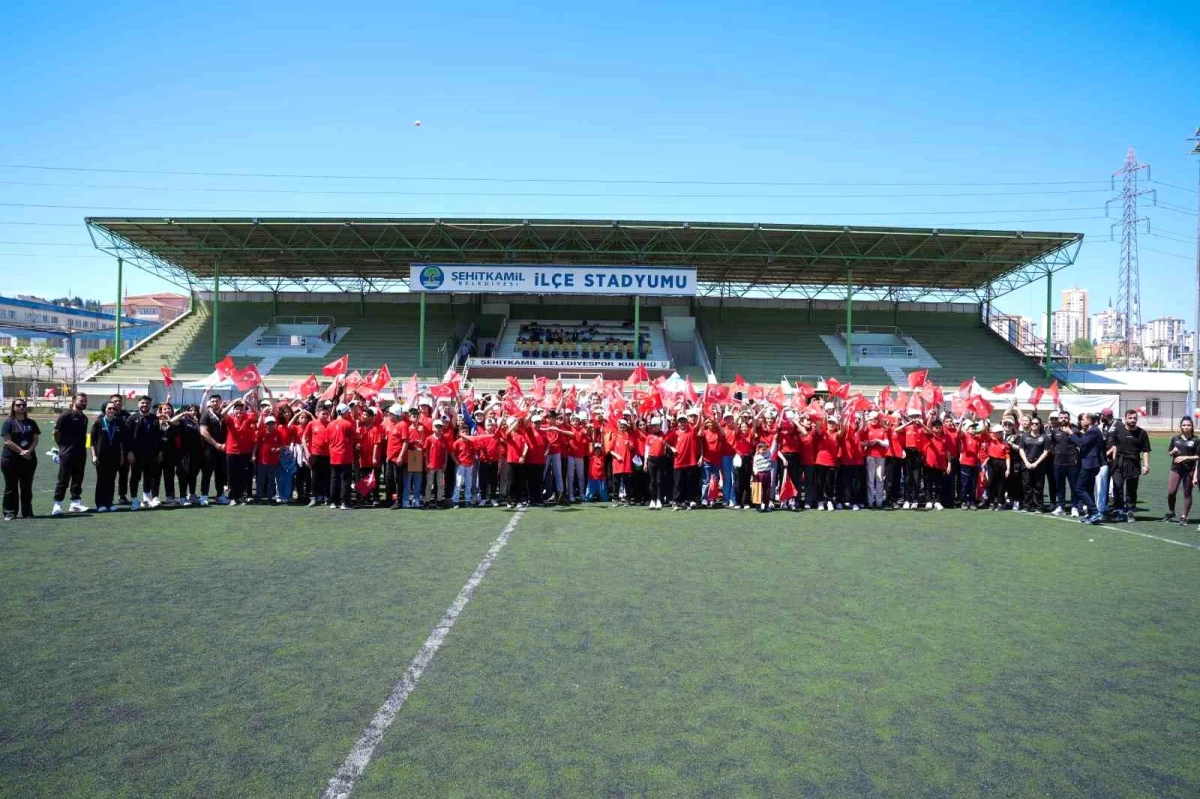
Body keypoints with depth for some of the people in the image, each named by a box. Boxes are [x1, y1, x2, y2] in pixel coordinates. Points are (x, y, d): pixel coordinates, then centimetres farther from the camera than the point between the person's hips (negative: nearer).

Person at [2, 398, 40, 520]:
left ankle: (27, 512, 12)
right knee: (11, 487, 3)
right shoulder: (9, 422, -2)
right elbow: (7, 441, -10)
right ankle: (10, 513, 9)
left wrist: (29, 451, -12)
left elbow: (36, 439, 5)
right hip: (11, 459, -3)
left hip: (29, 459, 3)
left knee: (27, 487, 7)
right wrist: (21, 452, -16)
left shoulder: (31, 423, 11)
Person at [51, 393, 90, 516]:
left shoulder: (84, 418, 13)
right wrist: (62, 446, -1)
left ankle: (76, 502, 17)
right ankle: (57, 505, 2)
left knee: (78, 479, 10)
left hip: (80, 454, 7)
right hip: (67, 454, -7)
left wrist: (82, 447, 12)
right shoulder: (66, 415, -8)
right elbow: (56, 433, -7)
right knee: (63, 479, -3)